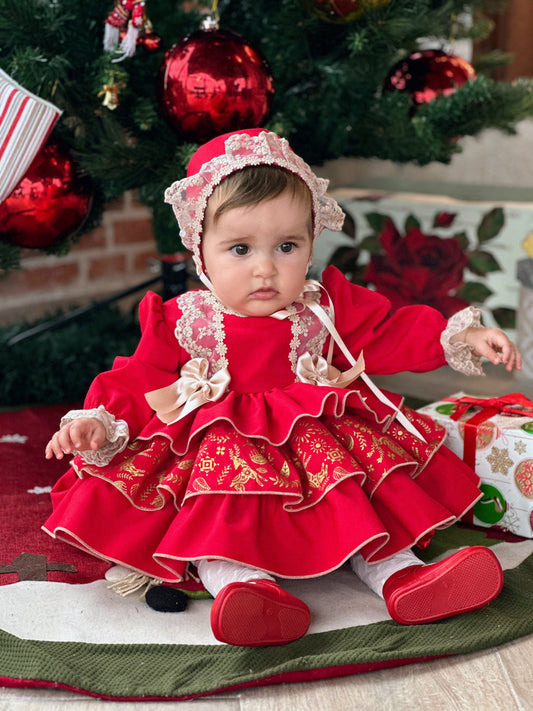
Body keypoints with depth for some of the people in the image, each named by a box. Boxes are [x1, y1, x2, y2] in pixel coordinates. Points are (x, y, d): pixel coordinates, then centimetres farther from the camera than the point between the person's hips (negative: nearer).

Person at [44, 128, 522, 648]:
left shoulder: (326, 308, 3)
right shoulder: (180, 322, -1)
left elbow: (394, 333, 6)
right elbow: (136, 385, 3)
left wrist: (460, 337, -5)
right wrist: (100, 424, -14)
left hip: (319, 439, 2)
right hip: (219, 448, -2)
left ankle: (397, 571, -17)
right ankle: (239, 582, -43)